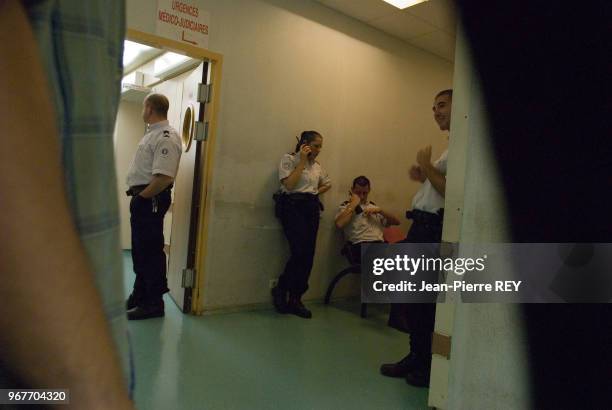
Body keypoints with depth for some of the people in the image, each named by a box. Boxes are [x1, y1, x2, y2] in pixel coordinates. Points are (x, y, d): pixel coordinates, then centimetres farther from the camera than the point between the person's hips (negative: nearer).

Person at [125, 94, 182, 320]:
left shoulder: (166, 137, -17)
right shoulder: (153, 133, 17)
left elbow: (164, 177, -28)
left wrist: (142, 196, -17)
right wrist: (138, 196, 13)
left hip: (150, 199, -11)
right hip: (142, 198, 11)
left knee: (150, 251, -3)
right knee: (139, 250, 18)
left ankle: (153, 303, 9)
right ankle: (139, 295, 32)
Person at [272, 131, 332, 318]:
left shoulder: (317, 165, 17)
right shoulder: (289, 159, 0)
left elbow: (327, 184, 32)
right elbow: (290, 185, -14)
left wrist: (315, 193, 13)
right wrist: (302, 160, -10)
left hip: (312, 208, 6)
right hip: (292, 206, -6)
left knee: (308, 254, -2)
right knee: (300, 252, -18)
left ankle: (295, 299, 10)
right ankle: (280, 289, 4)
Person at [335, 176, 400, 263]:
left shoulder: (373, 206, 28)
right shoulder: (345, 206, 15)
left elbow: (396, 222, 21)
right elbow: (339, 224, -8)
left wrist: (380, 210, 6)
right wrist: (353, 204, 0)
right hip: (360, 245, -4)